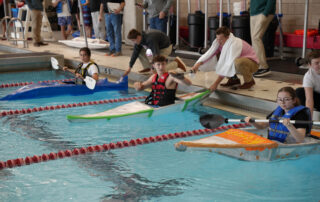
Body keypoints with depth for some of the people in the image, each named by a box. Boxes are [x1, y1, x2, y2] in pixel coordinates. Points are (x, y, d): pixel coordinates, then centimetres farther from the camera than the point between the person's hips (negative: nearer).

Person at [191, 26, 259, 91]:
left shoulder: (235, 44, -33)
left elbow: (230, 64, -39)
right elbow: (209, 54, -13)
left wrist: (216, 83, -42)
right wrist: (198, 64, -33)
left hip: (252, 64, -7)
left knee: (238, 62, -40)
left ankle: (249, 80, -9)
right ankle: (234, 79, 5)